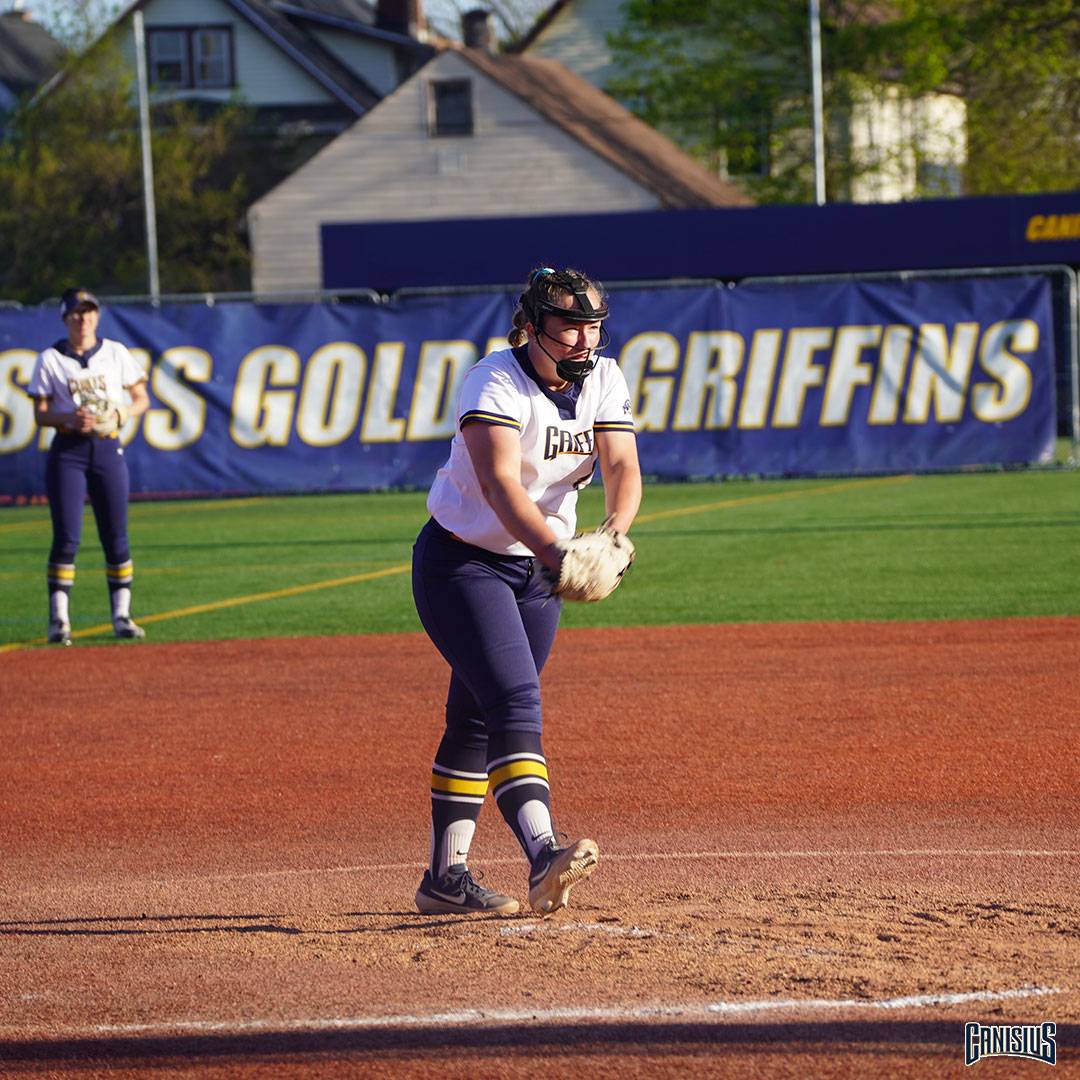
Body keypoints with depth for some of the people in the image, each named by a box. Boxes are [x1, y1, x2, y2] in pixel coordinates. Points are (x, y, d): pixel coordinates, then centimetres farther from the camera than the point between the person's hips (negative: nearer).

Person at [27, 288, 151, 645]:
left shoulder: (115, 353, 7)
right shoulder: (50, 360, 2)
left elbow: (141, 398, 11)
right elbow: (40, 414, 1)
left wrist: (120, 414, -10)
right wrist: (71, 418, -18)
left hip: (108, 448, 2)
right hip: (67, 451, -2)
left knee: (116, 536, 1)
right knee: (66, 536, -9)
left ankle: (121, 615, 8)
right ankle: (59, 618, -5)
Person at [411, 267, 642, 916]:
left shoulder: (605, 381, -2)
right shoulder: (496, 382, -22)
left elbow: (623, 468, -14)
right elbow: (499, 481, -36)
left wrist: (613, 534, -35)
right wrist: (552, 550, -50)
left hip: (536, 568, 7)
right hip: (461, 562, -6)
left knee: (478, 719, 10)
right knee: (515, 700, -22)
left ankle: (447, 877, 14)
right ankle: (543, 855, -37)